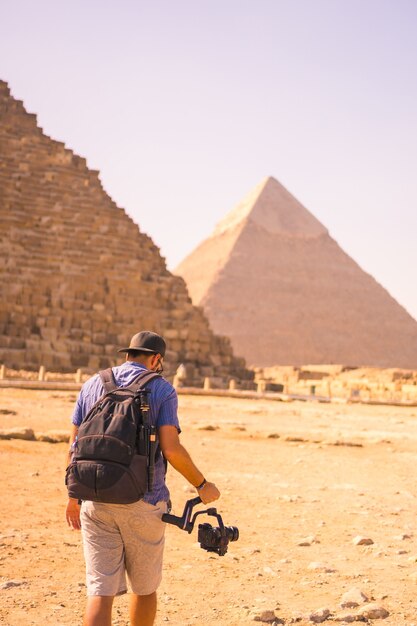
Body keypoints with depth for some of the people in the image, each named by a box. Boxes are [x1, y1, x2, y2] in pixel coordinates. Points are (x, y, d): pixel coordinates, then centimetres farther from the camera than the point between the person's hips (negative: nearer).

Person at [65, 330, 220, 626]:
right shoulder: (162, 389, -2)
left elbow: (74, 445, 8)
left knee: (101, 591, -1)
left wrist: (73, 495, 18)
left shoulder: (92, 385, 9)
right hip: (143, 502, -2)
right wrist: (202, 485, 2)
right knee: (145, 587, 18)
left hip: (95, 501, 3)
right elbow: (171, 449, -11)